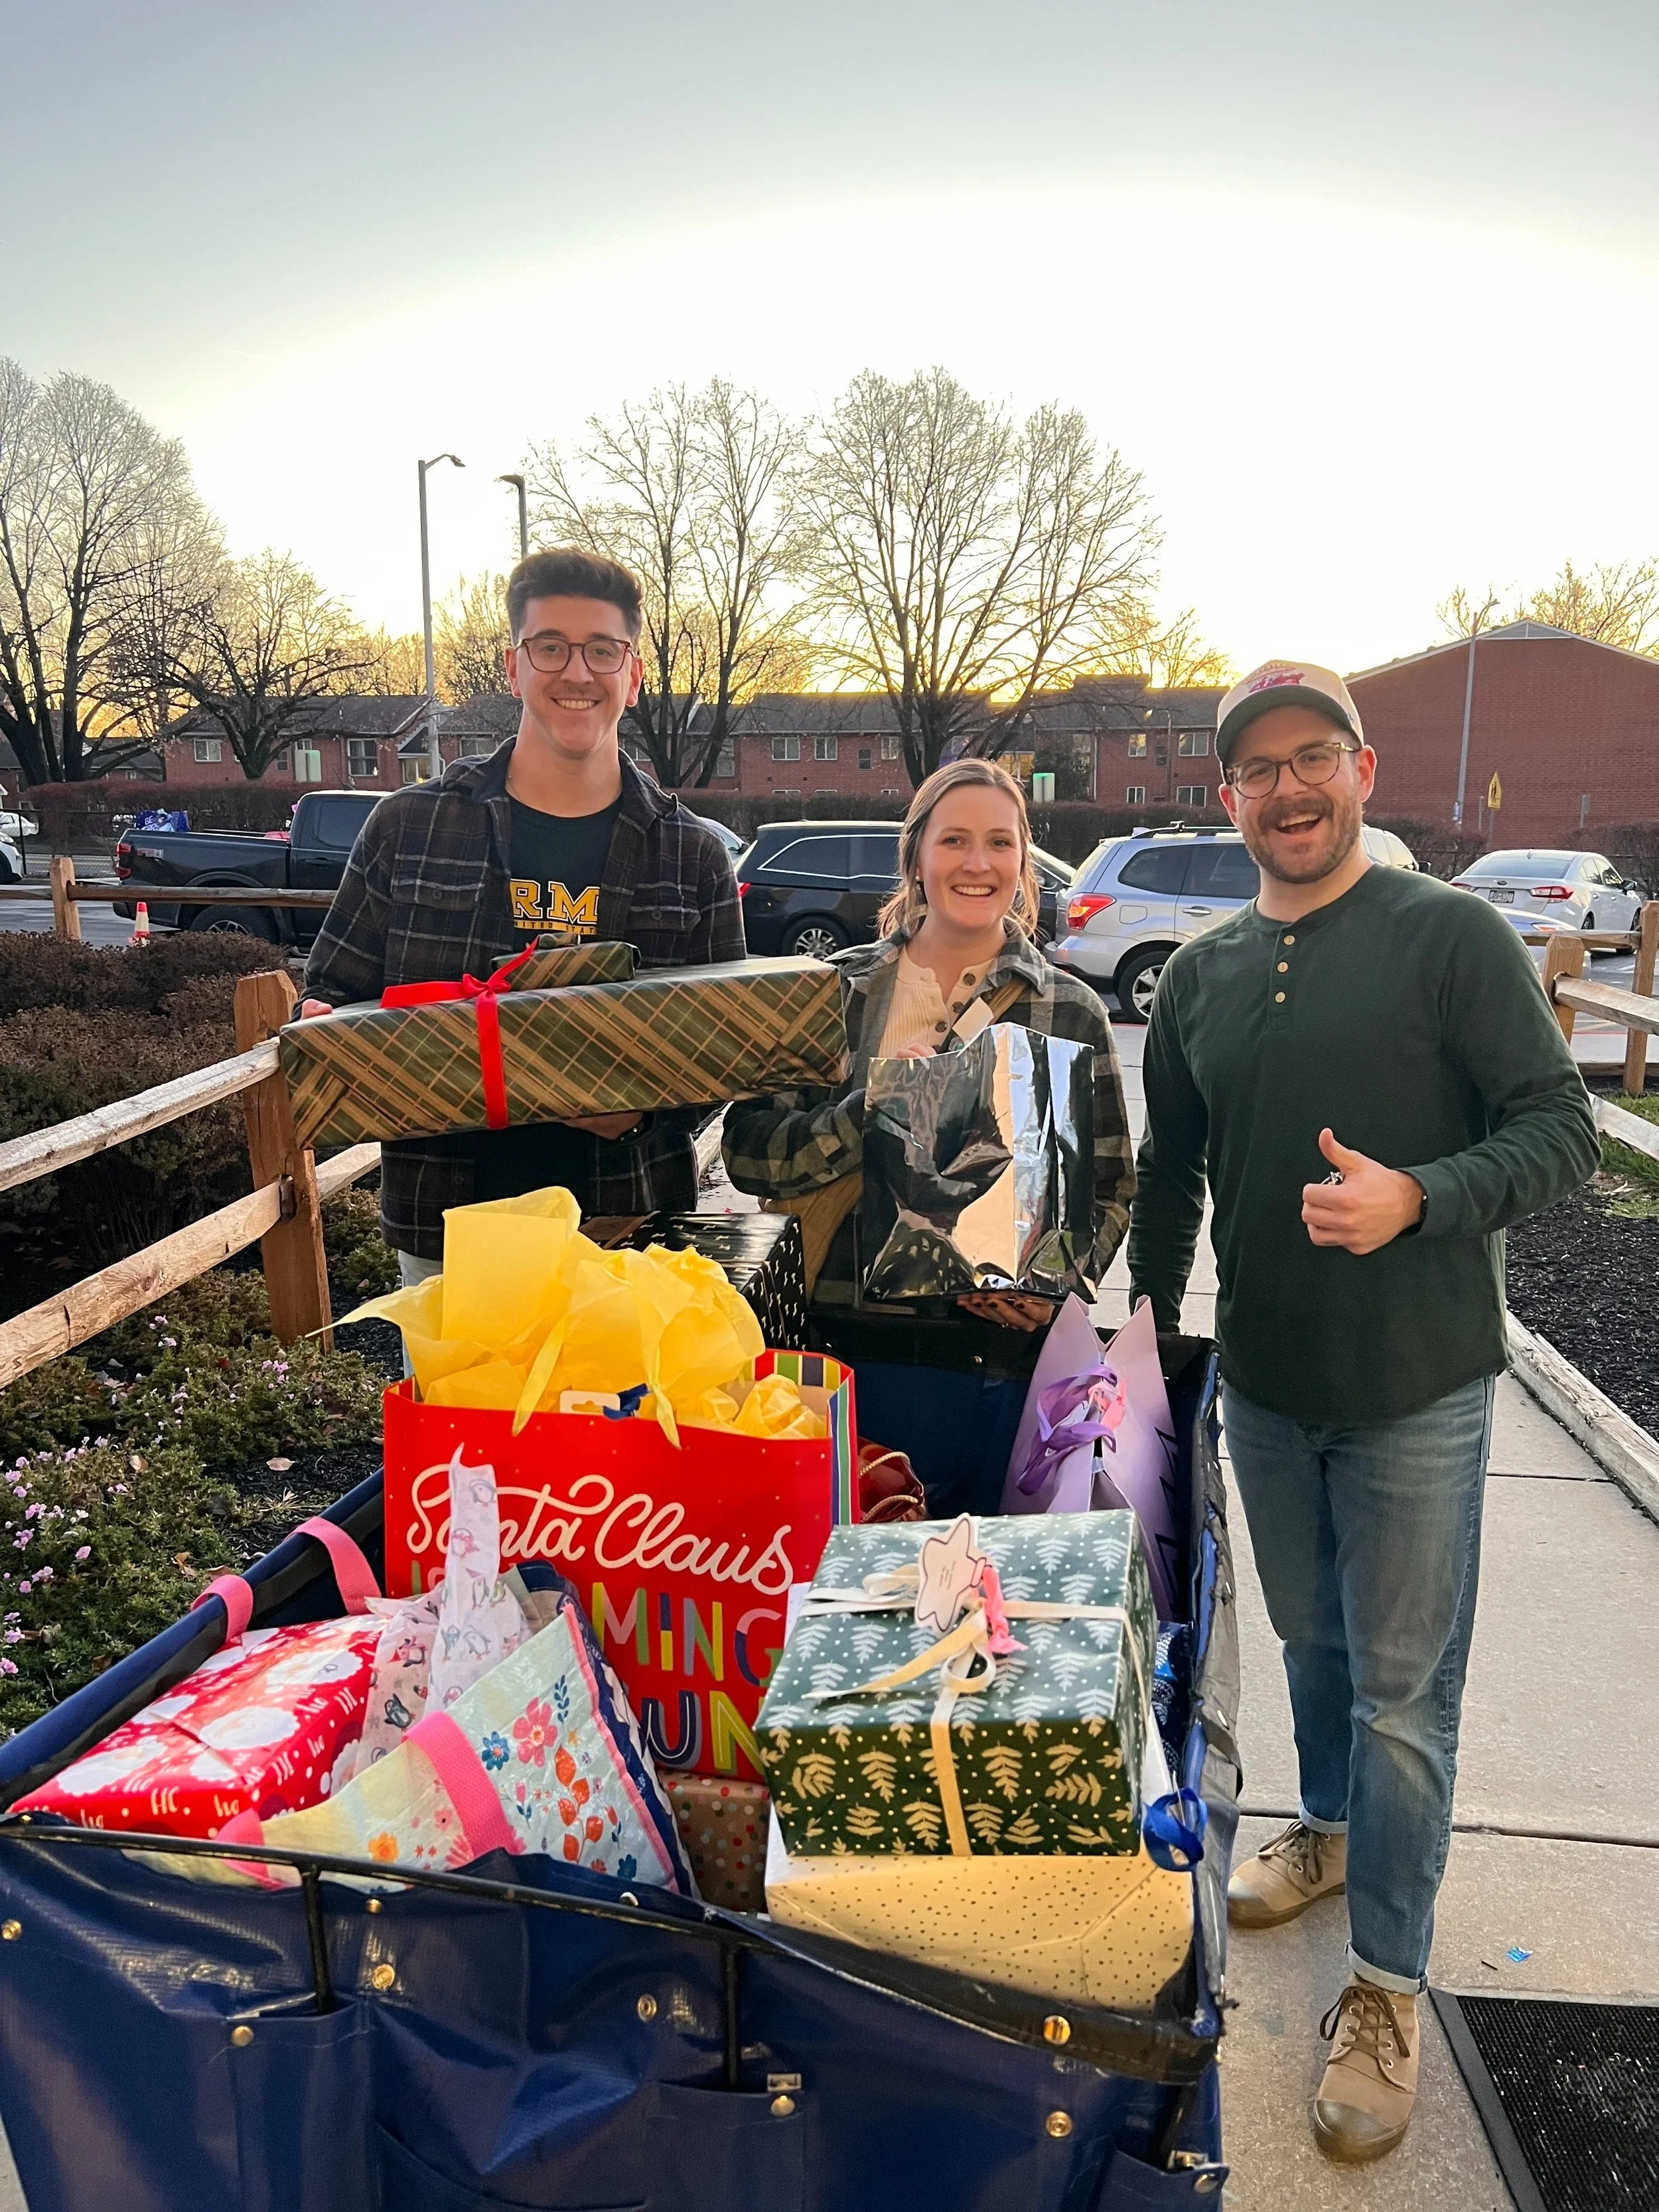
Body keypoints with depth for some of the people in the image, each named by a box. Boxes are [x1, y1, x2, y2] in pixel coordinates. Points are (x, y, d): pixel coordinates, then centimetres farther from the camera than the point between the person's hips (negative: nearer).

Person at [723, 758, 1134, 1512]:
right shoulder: (839, 991, 3)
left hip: (1011, 1358, 0)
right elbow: (748, 1153, -4)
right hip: (860, 1355, 0)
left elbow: (1111, 1188, 7)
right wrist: (870, 1110, -18)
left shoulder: (1071, 1012, 5)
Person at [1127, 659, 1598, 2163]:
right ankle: (1332, 1829, 47)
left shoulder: (1453, 936, -10)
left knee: (1402, 1688, 4)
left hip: (1416, 1391, -4)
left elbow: (1562, 1132, -12)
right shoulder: (1202, 973, 6)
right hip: (1264, 1385, 5)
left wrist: (1419, 1198, -29)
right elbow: (1170, 1177, 14)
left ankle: (1386, 1989, 21)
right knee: (1312, 1643, 22)